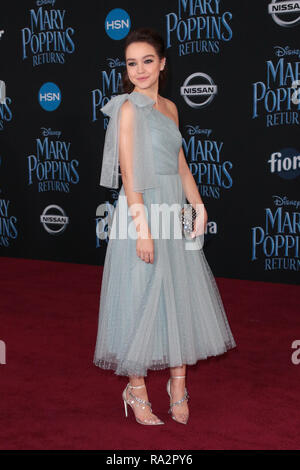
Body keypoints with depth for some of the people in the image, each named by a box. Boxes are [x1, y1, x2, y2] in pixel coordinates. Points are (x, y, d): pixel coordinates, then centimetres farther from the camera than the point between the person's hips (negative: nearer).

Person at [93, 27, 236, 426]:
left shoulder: (169, 107, 13)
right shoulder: (129, 108, -9)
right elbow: (129, 174, -14)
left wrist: (199, 207, 6)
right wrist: (142, 227, -19)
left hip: (174, 211, 7)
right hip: (143, 210, -7)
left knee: (182, 295, 10)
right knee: (141, 299, 0)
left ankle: (178, 385, 24)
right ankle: (137, 391, 15)